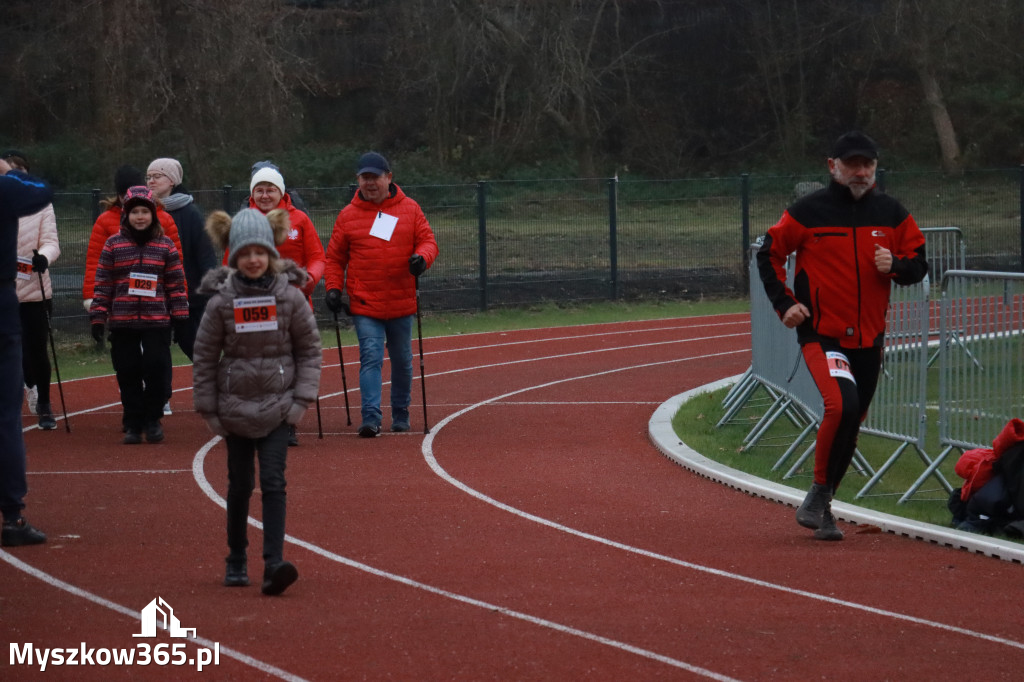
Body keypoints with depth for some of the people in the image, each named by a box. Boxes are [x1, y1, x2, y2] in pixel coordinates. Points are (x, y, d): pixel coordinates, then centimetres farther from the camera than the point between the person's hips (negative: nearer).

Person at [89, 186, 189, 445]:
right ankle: (133, 424, 12)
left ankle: (153, 420, 10)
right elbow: (102, 283, 5)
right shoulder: (113, 245, 5)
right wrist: (97, 317, 0)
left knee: (156, 369, -5)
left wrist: (180, 316, 3)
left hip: (157, 321, -1)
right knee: (128, 374, 3)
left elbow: (176, 283, 7)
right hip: (122, 323, 1)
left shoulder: (166, 246, 6)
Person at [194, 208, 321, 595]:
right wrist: (209, 409, 2)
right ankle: (236, 561, 25)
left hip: (278, 406, -1)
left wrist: (302, 398, -4)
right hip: (235, 408, 1)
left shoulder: (289, 297, -6)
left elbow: (309, 349, 2)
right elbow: (204, 357, 1)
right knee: (240, 485, 10)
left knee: (273, 482, -11)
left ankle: (274, 564, -17)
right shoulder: (221, 301, -6)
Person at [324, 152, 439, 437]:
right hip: (364, 305, -2)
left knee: (402, 360, 12)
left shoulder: (410, 209, 4)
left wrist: (422, 257, -18)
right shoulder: (348, 215, 3)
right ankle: (371, 417, -16)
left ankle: (401, 414, 26)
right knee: (371, 357, -13)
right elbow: (335, 257, 8)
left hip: (402, 303, 2)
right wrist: (333, 287, -4)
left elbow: (427, 240, 4)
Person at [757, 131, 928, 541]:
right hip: (821, 334, -5)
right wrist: (784, 303, -6)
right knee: (841, 405, -25)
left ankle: (822, 506, 26)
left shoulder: (891, 214, 5)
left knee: (851, 423, 10)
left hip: (869, 338, 5)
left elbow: (918, 264, 11)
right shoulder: (807, 212, -4)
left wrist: (896, 265, -12)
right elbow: (768, 254, 5)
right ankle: (818, 496, -8)